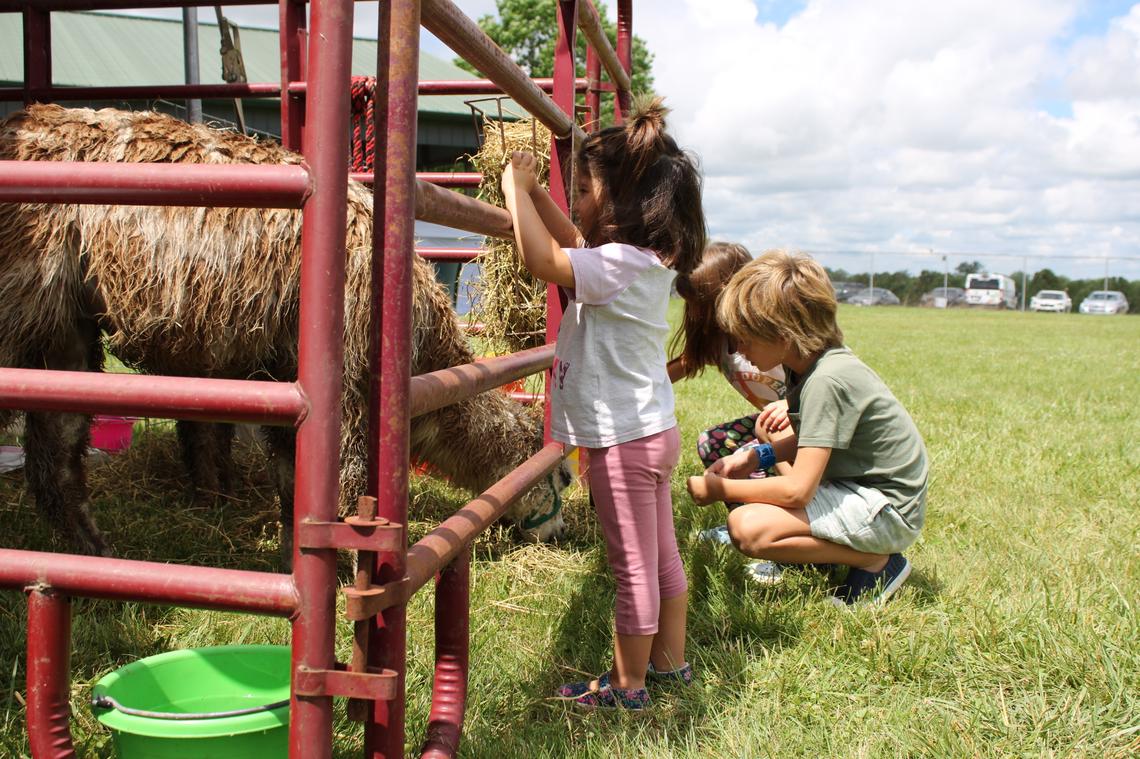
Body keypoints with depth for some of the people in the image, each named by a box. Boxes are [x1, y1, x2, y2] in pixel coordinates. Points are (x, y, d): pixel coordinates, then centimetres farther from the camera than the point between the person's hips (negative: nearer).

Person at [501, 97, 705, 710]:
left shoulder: (621, 264, -22)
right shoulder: (644, 259, 8)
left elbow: (541, 257, -30)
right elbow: (571, 243, 21)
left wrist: (516, 189, -16)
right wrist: (532, 188, 15)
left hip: (625, 440, -10)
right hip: (649, 431, 10)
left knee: (633, 567, 3)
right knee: (660, 557, 19)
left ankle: (627, 685, 17)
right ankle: (670, 661, 34)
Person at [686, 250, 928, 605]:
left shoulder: (827, 381, -26)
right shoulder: (811, 363, 1)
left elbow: (797, 491, -28)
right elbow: (812, 441, 14)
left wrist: (720, 490, -16)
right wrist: (753, 457, -1)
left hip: (887, 508, -10)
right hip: (855, 482, 10)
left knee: (747, 527, -26)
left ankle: (877, 562, -7)